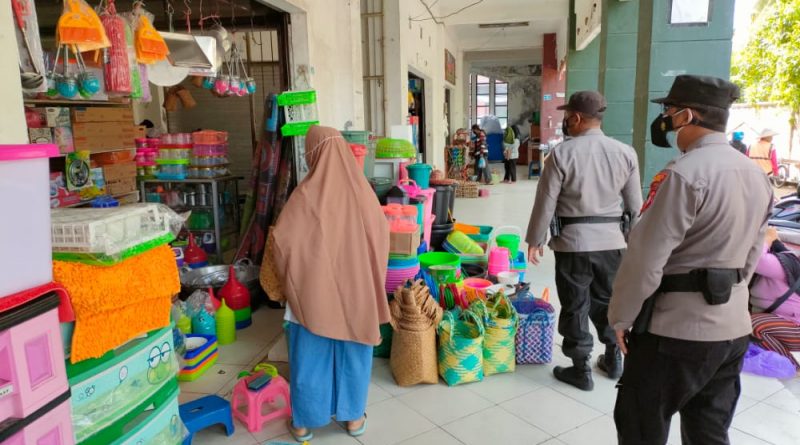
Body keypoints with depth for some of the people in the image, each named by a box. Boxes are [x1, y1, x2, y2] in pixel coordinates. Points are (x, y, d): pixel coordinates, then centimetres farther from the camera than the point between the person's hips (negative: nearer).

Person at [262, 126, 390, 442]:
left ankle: (304, 422, 28)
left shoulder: (307, 193, -16)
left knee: (310, 357, 13)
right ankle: (354, 417, 32)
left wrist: (284, 280, 5)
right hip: (358, 289, 3)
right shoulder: (363, 191, -5)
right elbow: (381, 237, 6)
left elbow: (281, 240, -14)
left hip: (314, 289, -3)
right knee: (353, 354, 18)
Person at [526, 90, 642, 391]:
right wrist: (633, 239, 21)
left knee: (575, 306, 8)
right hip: (612, 240, 4)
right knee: (607, 300, 21)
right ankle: (613, 359, 34)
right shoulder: (625, 153, 0)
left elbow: (546, 203, -9)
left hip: (573, 241, -4)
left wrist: (535, 239, 3)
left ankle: (581, 370, 18)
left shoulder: (561, 153, -11)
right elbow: (634, 205, 6)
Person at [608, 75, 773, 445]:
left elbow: (645, 258, -20)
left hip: (676, 330, -8)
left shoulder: (684, 174, -20)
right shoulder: (756, 175, 8)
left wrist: (620, 316, -8)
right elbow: (752, 255, 15)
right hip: (734, 327, 9)